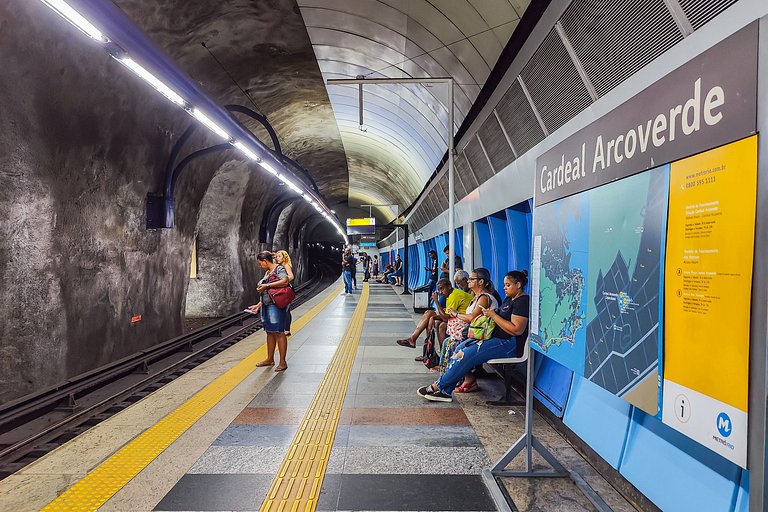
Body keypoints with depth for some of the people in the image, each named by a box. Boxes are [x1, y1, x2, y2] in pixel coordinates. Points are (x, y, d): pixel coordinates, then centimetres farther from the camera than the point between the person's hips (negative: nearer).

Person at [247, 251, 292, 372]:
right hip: (266, 306, 8)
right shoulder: (267, 273, 17)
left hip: (276, 306, -8)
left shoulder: (279, 269, -7)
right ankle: (270, 359, 23)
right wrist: (259, 305, 14)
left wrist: (267, 286, -20)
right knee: (269, 332, 13)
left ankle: (283, 362, -1)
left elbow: (285, 281, -25)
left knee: (278, 333, -6)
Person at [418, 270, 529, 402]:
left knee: (466, 354, -20)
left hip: (508, 344, -10)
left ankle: (438, 386, -9)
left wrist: (494, 316, -17)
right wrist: (489, 314, 0)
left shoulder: (523, 301, -12)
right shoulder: (509, 299, 19)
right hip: (495, 337, 10)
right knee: (460, 348, -5)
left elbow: (516, 330, -22)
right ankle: (445, 391, -9)